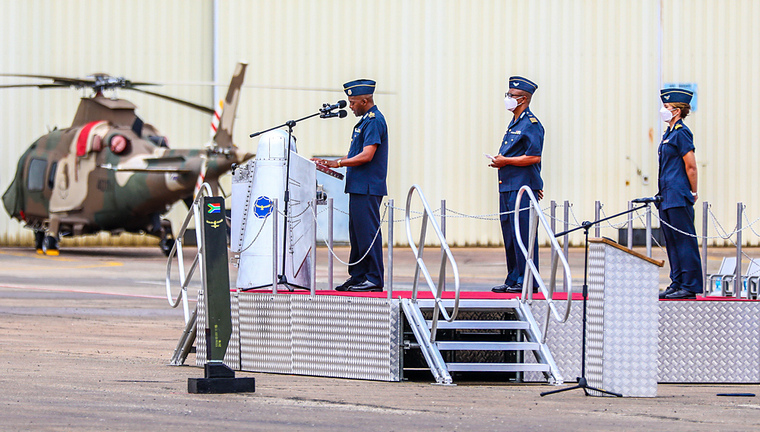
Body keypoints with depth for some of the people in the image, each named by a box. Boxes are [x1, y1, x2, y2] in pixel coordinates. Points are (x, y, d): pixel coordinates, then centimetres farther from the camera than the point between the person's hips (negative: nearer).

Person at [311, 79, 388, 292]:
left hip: (367, 188, -11)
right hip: (359, 187, 11)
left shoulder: (374, 121, -14)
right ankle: (357, 277, 16)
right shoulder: (366, 120, 18)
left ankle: (374, 279, -7)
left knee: (368, 233, -8)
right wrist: (331, 164, 15)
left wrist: (337, 163, -15)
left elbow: (366, 156, -21)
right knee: (357, 233, 12)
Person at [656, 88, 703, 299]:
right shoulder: (669, 134, 17)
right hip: (667, 196, 10)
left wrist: (693, 192, -9)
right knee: (672, 242, 11)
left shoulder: (681, 133, -12)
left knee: (684, 241, -7)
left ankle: (690, 286, -6)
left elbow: (691, 166, -14)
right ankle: (677, 284, 15)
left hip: (679, 197, -10)